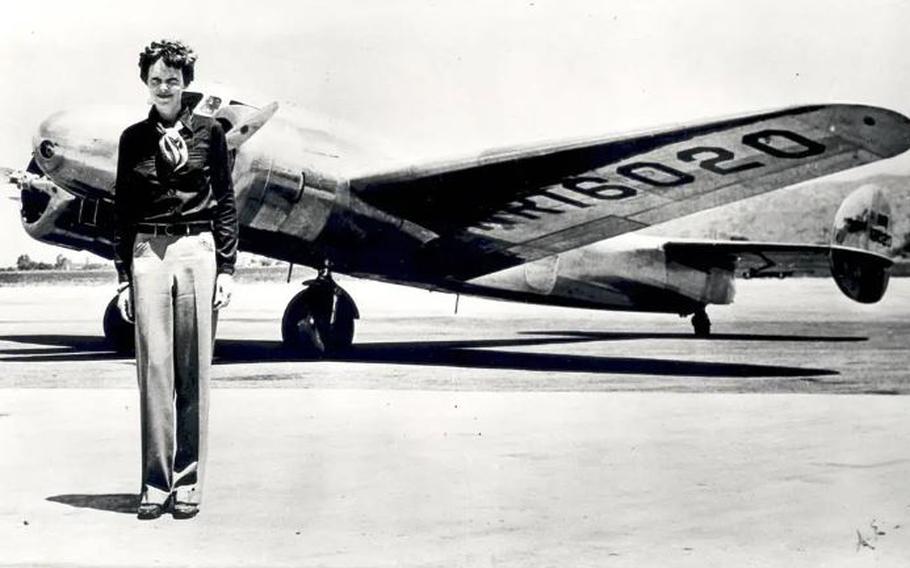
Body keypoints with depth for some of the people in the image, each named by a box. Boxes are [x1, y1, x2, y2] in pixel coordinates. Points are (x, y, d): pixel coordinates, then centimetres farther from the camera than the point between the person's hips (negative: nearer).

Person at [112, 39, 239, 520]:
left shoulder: (209, 132, 6)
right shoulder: (134, 138, 10)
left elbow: (225, 202, 6)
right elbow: (122, 209, 11)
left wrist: (227, 268, 0)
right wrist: (123, 275, 5)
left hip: (198, 251, -1)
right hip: (147, 254, 1)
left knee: (193, 370, 0)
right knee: (153, 366, -2)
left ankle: (188, 482, 7)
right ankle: (155, 483, 3)